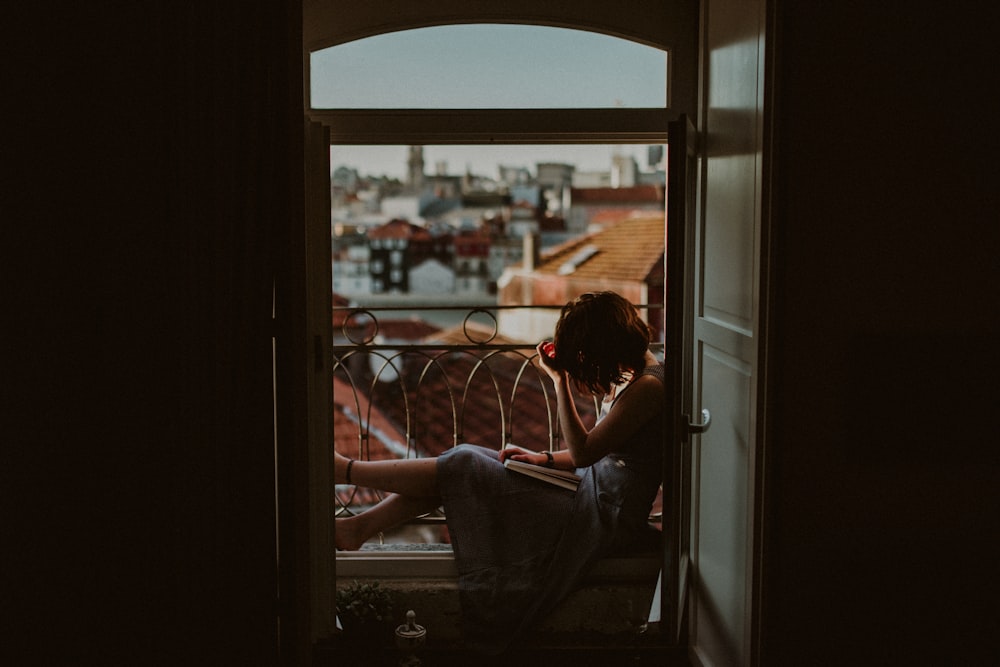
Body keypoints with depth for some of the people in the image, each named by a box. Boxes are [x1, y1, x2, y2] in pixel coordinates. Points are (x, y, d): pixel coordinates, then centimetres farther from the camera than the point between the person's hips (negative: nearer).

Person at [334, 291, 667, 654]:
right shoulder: (628, 374, 11)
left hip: (606, 516, -9)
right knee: (467, 458, 2)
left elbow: (583, 452, -22)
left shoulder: (648, 386, -20)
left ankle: (345, 469, 6)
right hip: (591, 491, 9)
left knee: (464, 468, -9)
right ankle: (359, 526, 5)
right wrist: (545, 458, 4)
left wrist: (560, 380, -19)